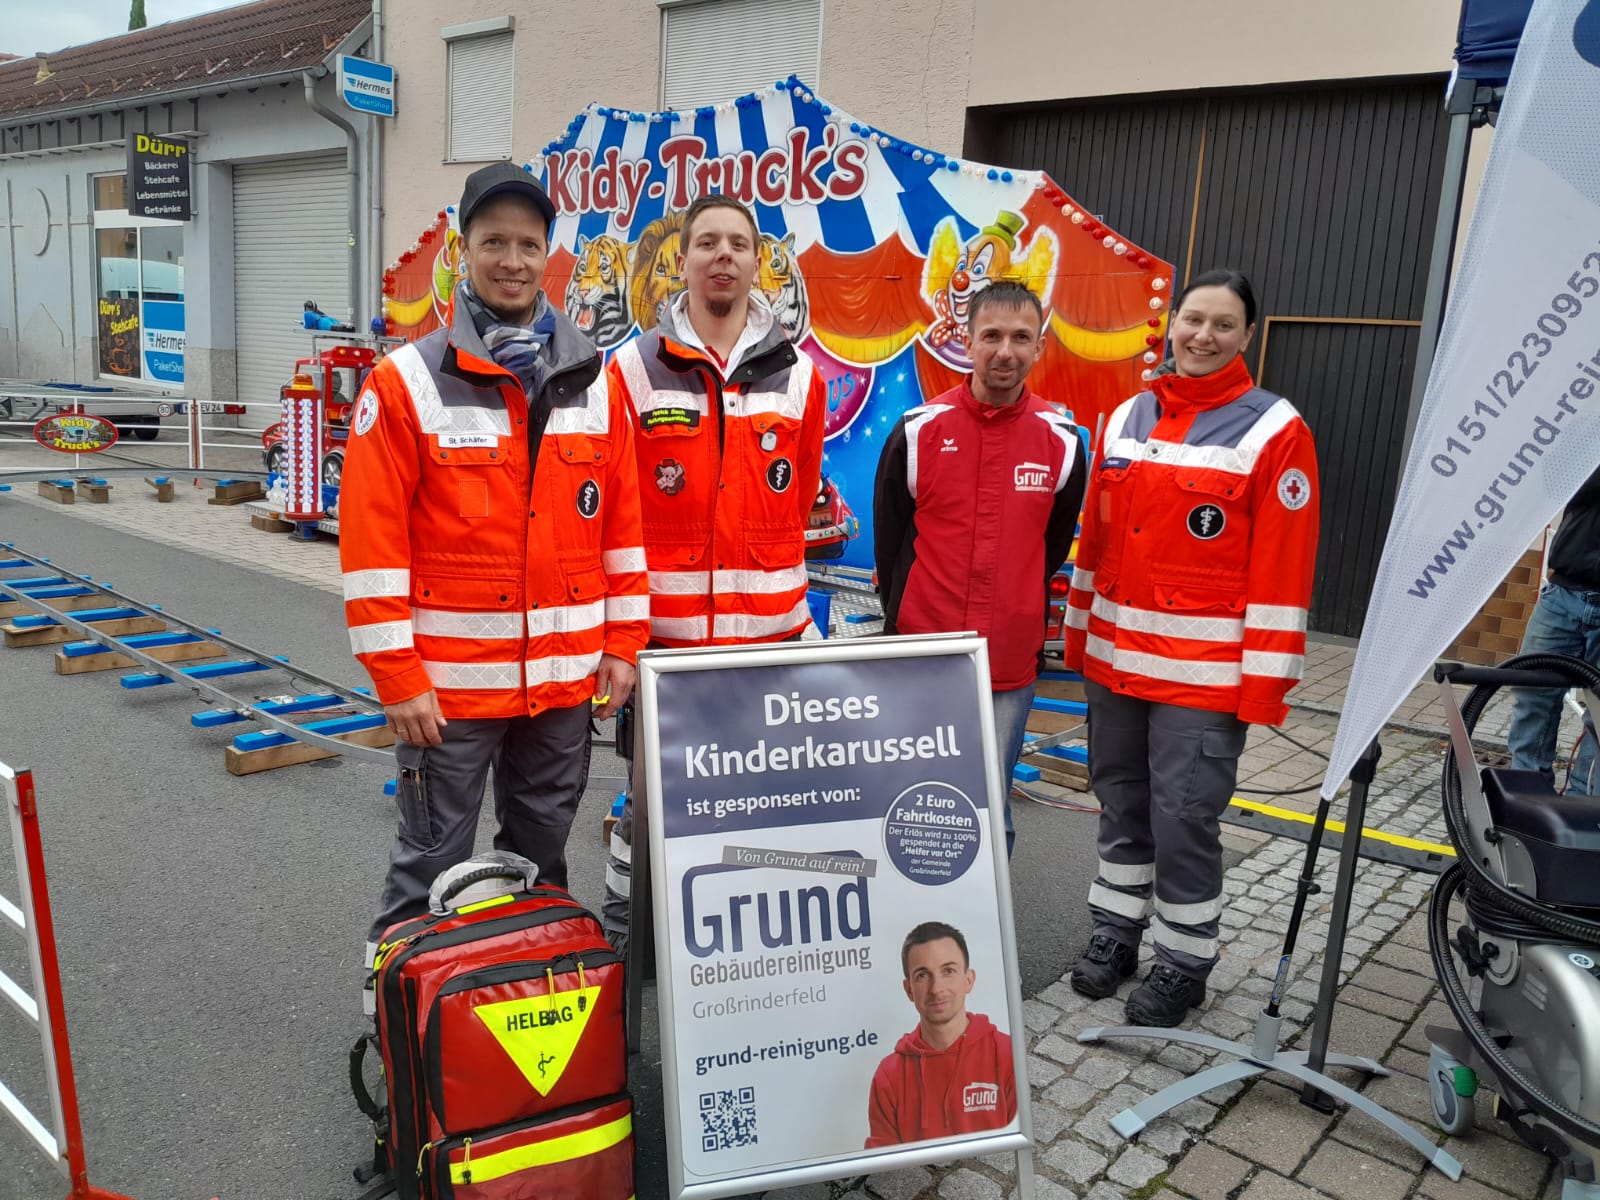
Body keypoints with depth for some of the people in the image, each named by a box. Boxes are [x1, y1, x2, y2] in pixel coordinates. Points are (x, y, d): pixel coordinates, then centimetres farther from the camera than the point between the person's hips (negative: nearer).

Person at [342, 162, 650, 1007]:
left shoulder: (593, 382, 5)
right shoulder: (406, 383, -6)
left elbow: (622, 521, 8)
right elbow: (372, 542, -9)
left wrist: (622, 643, 5)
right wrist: (398, 680, -12)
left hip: (567, 678, 4)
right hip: (449, 682, -3)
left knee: (542, 860, 19)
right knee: (431, 872, 9)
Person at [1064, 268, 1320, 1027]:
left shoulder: (1273, 431, -8)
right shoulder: (1128, 419, 8)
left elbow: (1283, 566, -11)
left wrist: (1264, 680, -13)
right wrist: (1080, 635, 13)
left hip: (1206, 673, -5)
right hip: (1115, 659, 5)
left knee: (1184, 819, 2)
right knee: (1121, 804, 16)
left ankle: (1184, 963, 22)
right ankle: (1116, 933, 33)